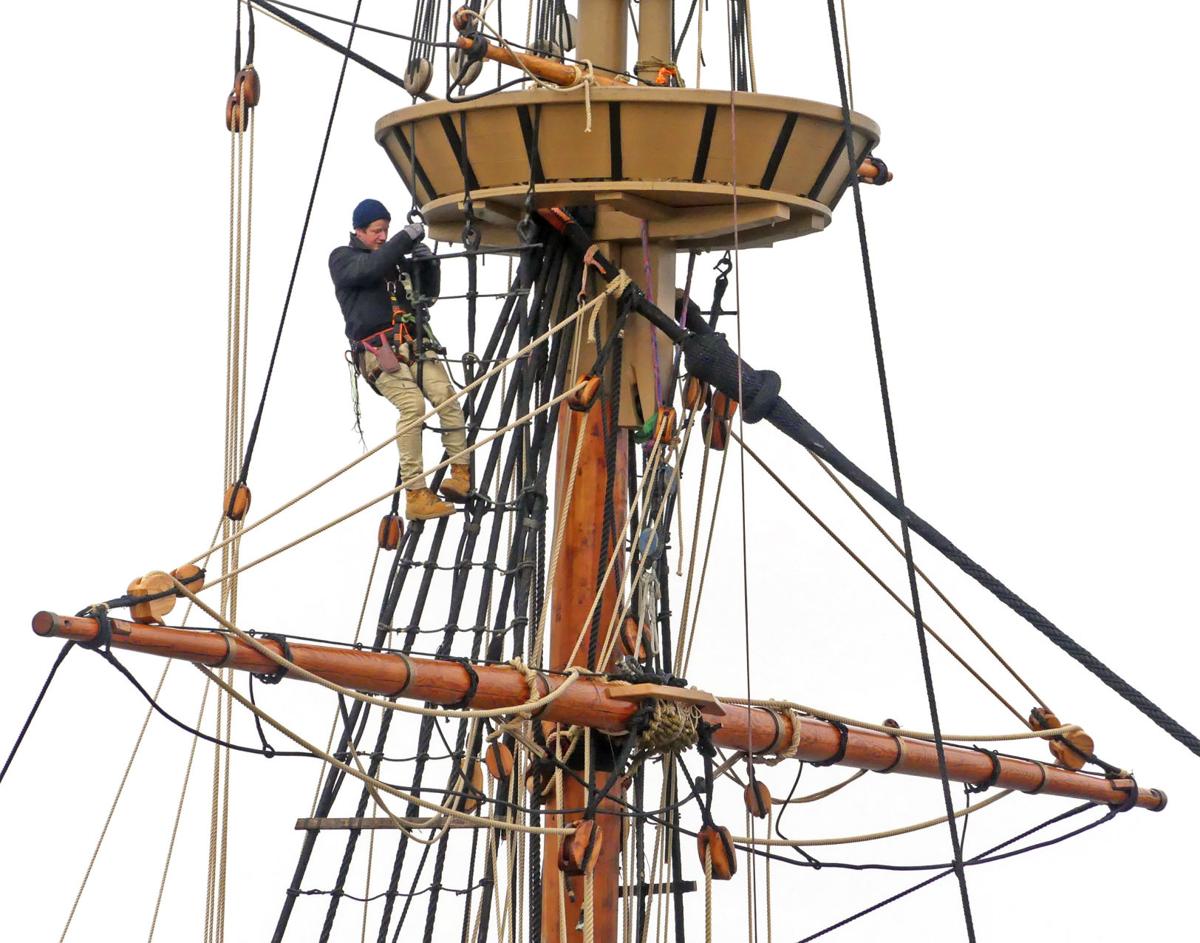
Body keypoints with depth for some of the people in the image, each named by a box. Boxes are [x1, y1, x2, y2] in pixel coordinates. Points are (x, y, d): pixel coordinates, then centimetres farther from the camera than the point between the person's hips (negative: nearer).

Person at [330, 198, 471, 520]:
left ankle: (461, 472, -15)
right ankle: (416, 495, -27)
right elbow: (370, 268, -13)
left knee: (445, 395, -18)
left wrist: (427, 264, 5)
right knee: (412, 404, -25)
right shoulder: (342, 258, 9)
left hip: (414, 343, 6)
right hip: (378, 349, -5)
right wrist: (406, 238, -15)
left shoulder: (396, 259, 25)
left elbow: (428, 292, 24)